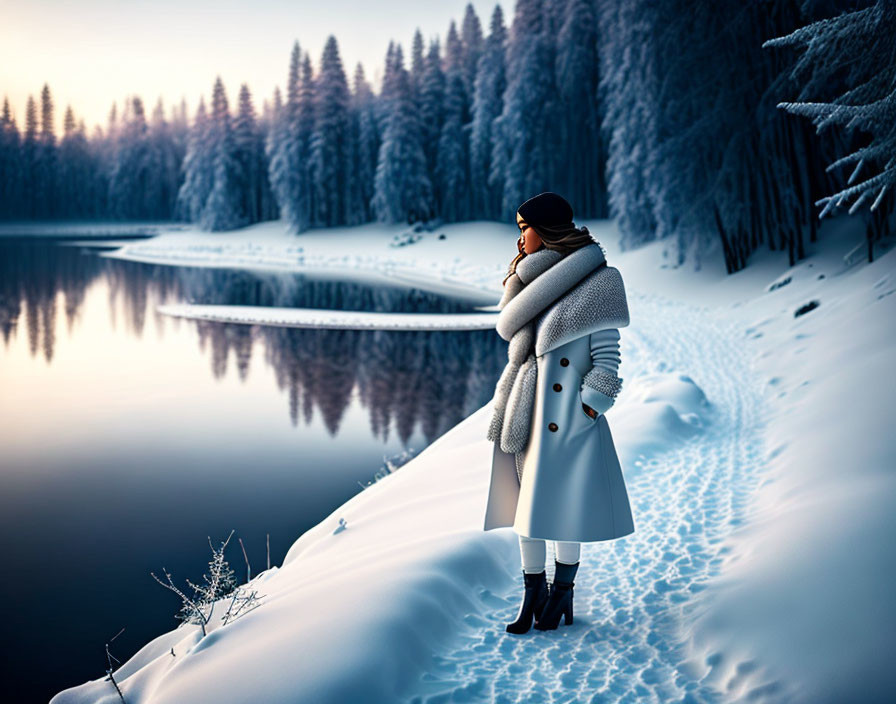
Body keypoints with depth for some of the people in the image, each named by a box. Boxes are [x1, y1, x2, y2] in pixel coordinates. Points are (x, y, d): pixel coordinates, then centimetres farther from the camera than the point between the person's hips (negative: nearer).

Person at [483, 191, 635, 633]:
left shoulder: (596, 286, -9)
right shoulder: (533, 276, 12)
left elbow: (607, 362, -10)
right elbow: (508, 324, -3)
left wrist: (585, 415, -13)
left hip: (567, 415, -6)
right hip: (524, 411, 6)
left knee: (559, 505, 3)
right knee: (526, 504, 11)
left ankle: (562, 592, 23)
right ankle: (533, 593, 23)